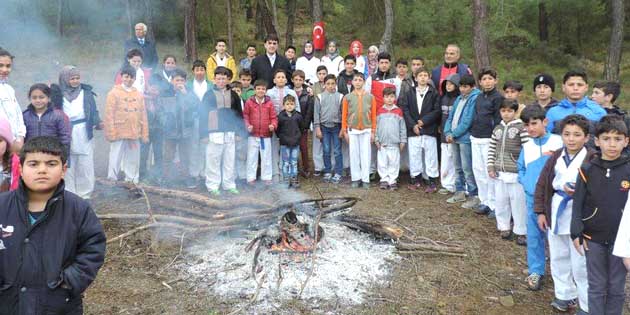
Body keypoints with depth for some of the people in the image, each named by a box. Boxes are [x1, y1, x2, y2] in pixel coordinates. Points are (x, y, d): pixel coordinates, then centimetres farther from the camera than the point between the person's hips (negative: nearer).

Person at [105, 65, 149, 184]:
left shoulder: (139, 94, 10)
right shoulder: (114, 93, -1)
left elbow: (143, 115, 10)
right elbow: (109, 115, -4)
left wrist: (145, 134, 6)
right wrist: (111, 133, -10)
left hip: (134, 134, 4)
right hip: (119, 134, -4)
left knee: (133, 160, 10)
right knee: (116, 160, 2)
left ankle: (132, 181, 20)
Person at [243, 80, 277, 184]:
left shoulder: (269, 103, 1)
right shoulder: (249, 102, -1)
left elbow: (273, 117, 3)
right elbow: (245, 116, 3)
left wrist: (273, 125, -15)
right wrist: (247, 125, -12)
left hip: (266, 135, 1)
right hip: (253, 134, -1)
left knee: (266, 157, 9)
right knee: (252, 157, 7)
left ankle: (266, 177, 20)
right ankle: (251, 177, 16)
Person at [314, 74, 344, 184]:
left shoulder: (340, 97, 1)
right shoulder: (320, 97, 3)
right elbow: (316, 113, 3)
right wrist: (317, 128, -1)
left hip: (336, 126, -1)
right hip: (324, 127, 1)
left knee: (337, 151, 1)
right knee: (326, 151, 6)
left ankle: (338, 173, 8)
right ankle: (327, 172, 16)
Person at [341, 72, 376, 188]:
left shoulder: (370, 97, 3)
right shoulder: (347, 97, 2)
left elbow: (374, 115, 3)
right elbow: (344, 115, 3)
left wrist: (373, 131, 1)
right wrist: (345, 131, 1)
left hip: (366, 130, 0)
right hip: (352, 130, 0)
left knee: (366, 155, 2)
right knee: (354, 154, 4)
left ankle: (365, 179, 9)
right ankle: (356, 178, 13)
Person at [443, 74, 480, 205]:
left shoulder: (475, 99, -11)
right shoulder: (459, 98, 14)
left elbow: (467, 121, -17)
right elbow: (451, 116, 14)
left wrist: (454, 134, -13)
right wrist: (448, 132, -1)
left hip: (465, 138, -8)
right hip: (454, 137, 8)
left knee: (467, 168, -5)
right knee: (458, 167, 15)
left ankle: (473, 195, 5)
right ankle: (460, 192, 26)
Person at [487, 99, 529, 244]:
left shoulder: (521, 127, -7)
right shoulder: (497, 129, 10)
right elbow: (491, 149, 13)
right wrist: (491, 167, 5)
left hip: (516, 172, -5)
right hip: (499, 172, 5)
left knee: (518, 202, -1)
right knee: (501, 201, 12)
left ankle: (521, 232, 11)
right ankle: (504, 227, 26)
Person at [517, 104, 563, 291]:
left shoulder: (558, 142, -7)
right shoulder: (527, 146, 8)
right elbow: (521, 168, 15)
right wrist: (526, 183, 1)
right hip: (532, 197, 4)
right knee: (534, 235, 10)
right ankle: (535, 271, 23)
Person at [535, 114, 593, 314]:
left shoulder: (592, 160, -13)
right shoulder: (556, 158, 3)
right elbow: (542, 185, 7)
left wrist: (578, 192, -26)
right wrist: (541, 211, 4)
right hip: (556, 214, 6)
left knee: (580, 264, 2)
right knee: (558, 259, 19)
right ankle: (565, 295, 37)